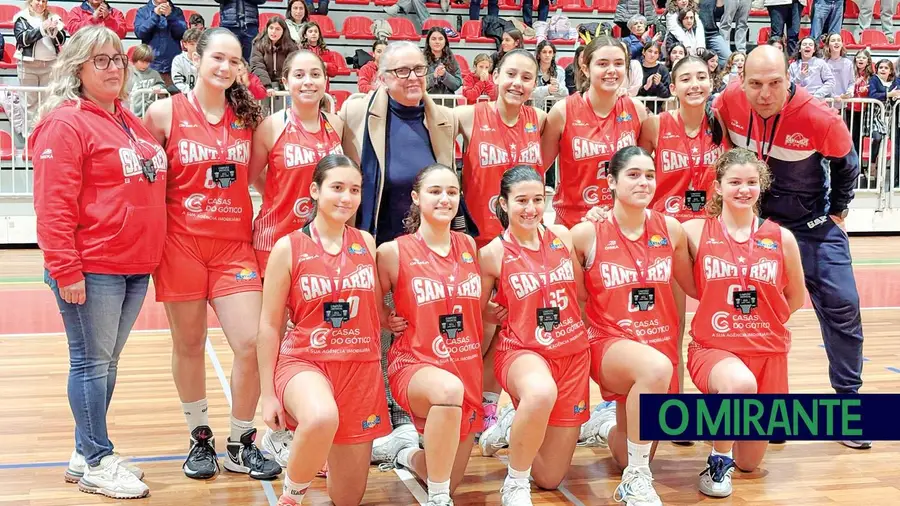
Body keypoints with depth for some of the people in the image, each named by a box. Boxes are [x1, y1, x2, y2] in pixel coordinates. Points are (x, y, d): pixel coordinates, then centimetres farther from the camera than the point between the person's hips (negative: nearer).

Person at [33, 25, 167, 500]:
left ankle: (87, 453, 26)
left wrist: (150, 254, 17)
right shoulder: (66, 122, -8)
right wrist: (66, 270, -18)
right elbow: (53, 204, -14)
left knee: (107, 361, 14)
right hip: (91, 269, -8)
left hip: (135, 266, 8)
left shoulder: (131, 123, 16)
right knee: (92, 362, 2)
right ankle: (95, 463, 13)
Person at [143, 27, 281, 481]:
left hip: (234, 244, 2)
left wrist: (260, 218, 3)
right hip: (182, 244, -2)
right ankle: (200, 438, 29)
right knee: (189, 345, 8)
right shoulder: (165, 112, -2)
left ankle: (241, 444, 14)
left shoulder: (247, 116, 6)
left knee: (251, 343, -6)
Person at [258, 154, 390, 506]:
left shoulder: (366, 243, 5)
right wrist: (268, 395, -3)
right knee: (322, 419, -41)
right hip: (305, 361, -4)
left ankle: (316, 449, 42)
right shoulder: (288, 247, -6)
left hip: (361, 369, 4)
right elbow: (269, 326, -2)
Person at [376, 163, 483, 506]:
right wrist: (387, 321, -8)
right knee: (449, 389, -42)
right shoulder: (394, 252, -8)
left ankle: (411, 457, 46)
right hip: (415, 365, -5)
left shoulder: (470, 246, 5)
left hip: (467, 367, 5)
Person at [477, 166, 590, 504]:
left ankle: (515, 423, 37)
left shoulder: (562, 236, 2)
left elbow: (580, 289, 16)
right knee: (542, 392, -44)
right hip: (522, 352, -4)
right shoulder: (493, 253, -8)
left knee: (550, 478, 5)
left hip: (572, 355, 4)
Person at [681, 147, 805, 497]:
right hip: (712, 347, -3)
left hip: (768, 353, 3)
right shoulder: (695, 231, -6)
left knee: (749, 464, 8)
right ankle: (718, 461, -12)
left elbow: (796, 299, 12)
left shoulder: (781, 238, 0)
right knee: (741, 384, -39)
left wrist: (761, 317, 7)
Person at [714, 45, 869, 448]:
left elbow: (846, 165, -4)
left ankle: (849, 398, 11)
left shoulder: (819, 120, -24)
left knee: (842, 307, -4)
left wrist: (837, 212, 2)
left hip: (813, 226, -1)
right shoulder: (730, 102, -18)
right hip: (752, 220, 2)